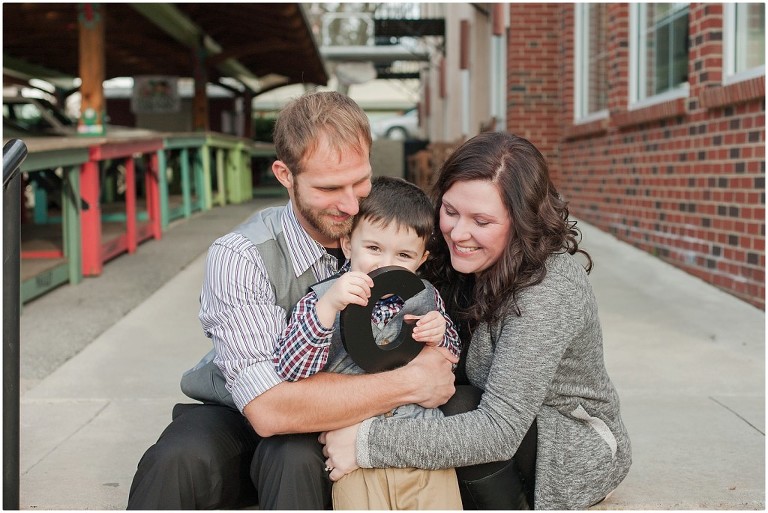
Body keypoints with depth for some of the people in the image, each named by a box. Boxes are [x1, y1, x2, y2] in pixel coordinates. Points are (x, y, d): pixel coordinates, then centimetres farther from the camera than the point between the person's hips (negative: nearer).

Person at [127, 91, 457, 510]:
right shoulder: (240, 257, -23)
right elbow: (268, 408, -33)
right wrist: (409, 383, -29)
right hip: (235, 422, -2)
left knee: (297, 457, -32)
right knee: (178, 461, -34)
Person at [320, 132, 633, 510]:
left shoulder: (550, 288, -30)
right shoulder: (465, 264, -7)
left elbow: (499, 430, -35)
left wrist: (369, 443, -38)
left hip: (576, 452, -6)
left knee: (459, 409, -29)